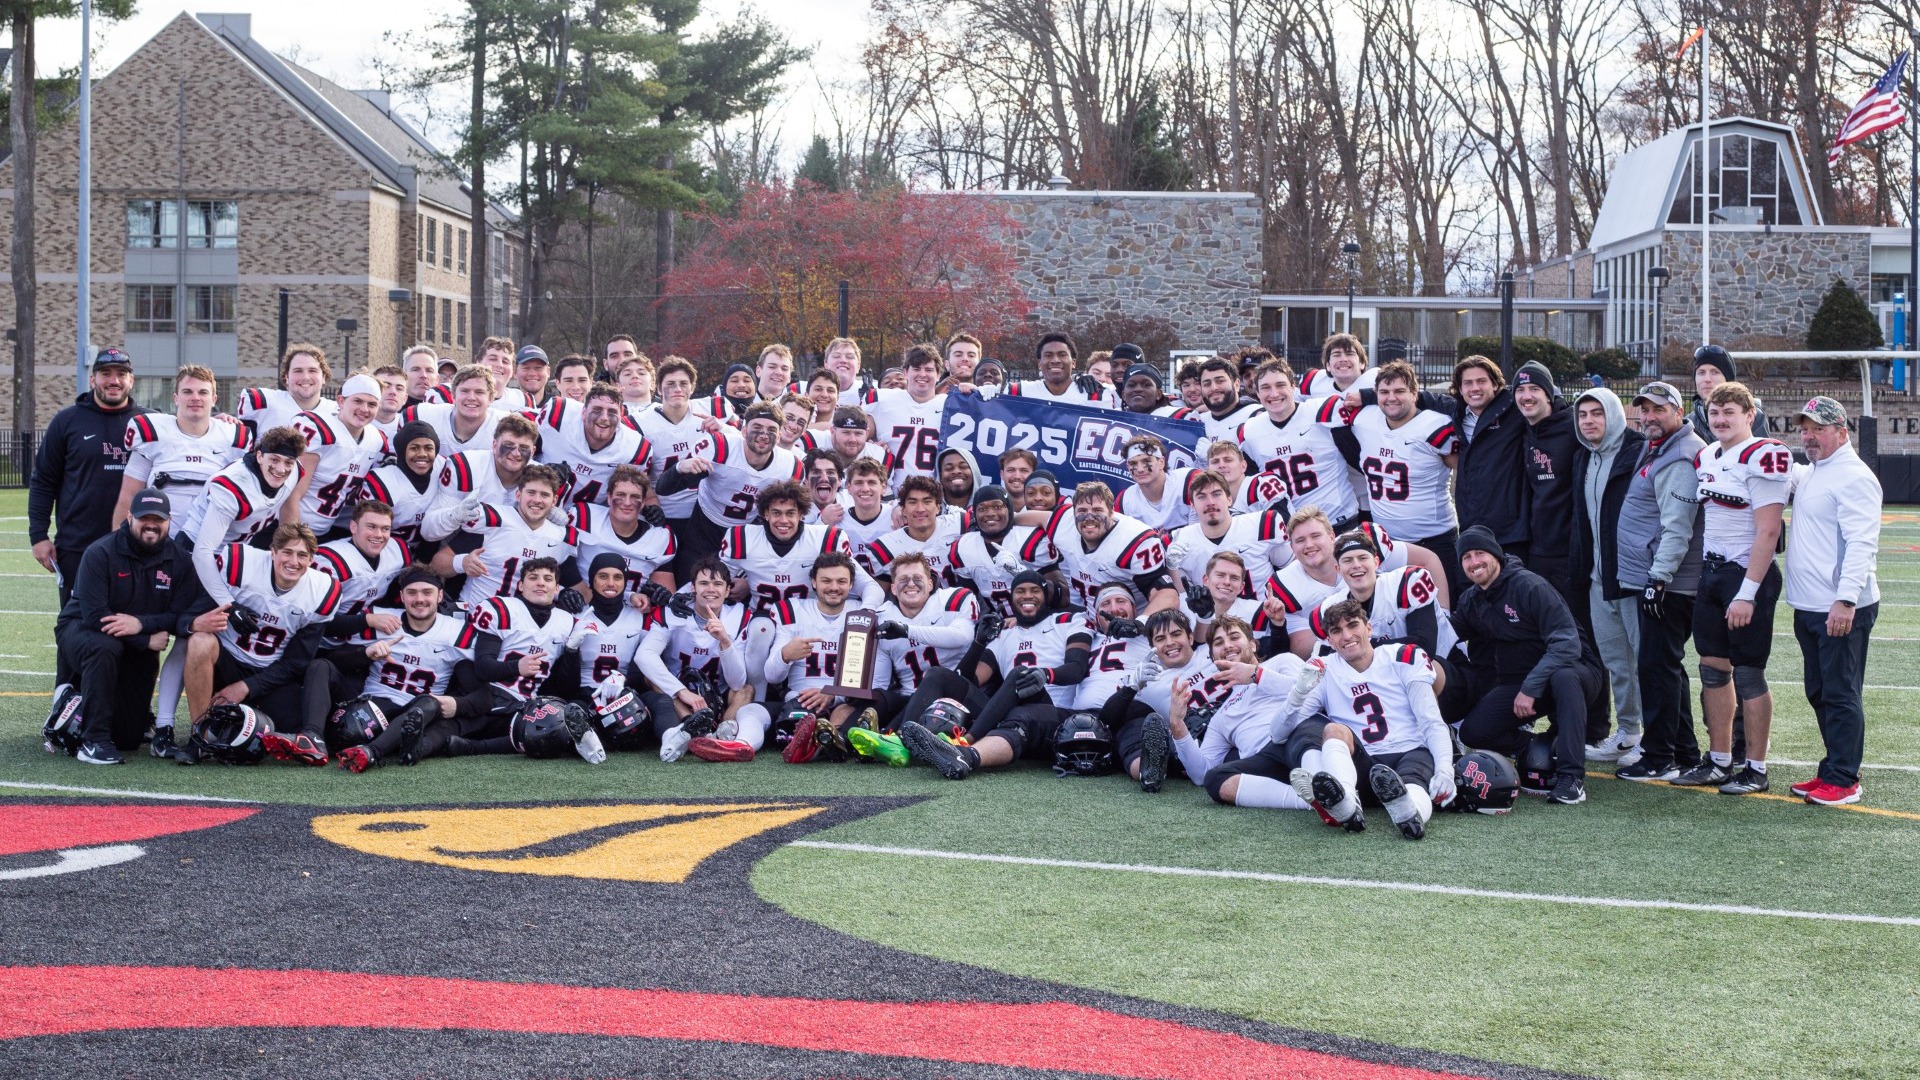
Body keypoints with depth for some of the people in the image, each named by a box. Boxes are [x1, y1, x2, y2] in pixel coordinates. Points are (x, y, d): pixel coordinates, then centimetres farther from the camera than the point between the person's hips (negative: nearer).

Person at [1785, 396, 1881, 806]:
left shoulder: (1854, 477, -13)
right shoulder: (1809, 474, 16)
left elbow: (1861, 543, -22)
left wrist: (1846, 599, -29)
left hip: (1842, 611, -10)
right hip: (1808, 608, 10)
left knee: (1840, 695, -5)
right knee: (1819, 693, 14)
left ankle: (1843, 780, 0)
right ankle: (1832, 771, 22)